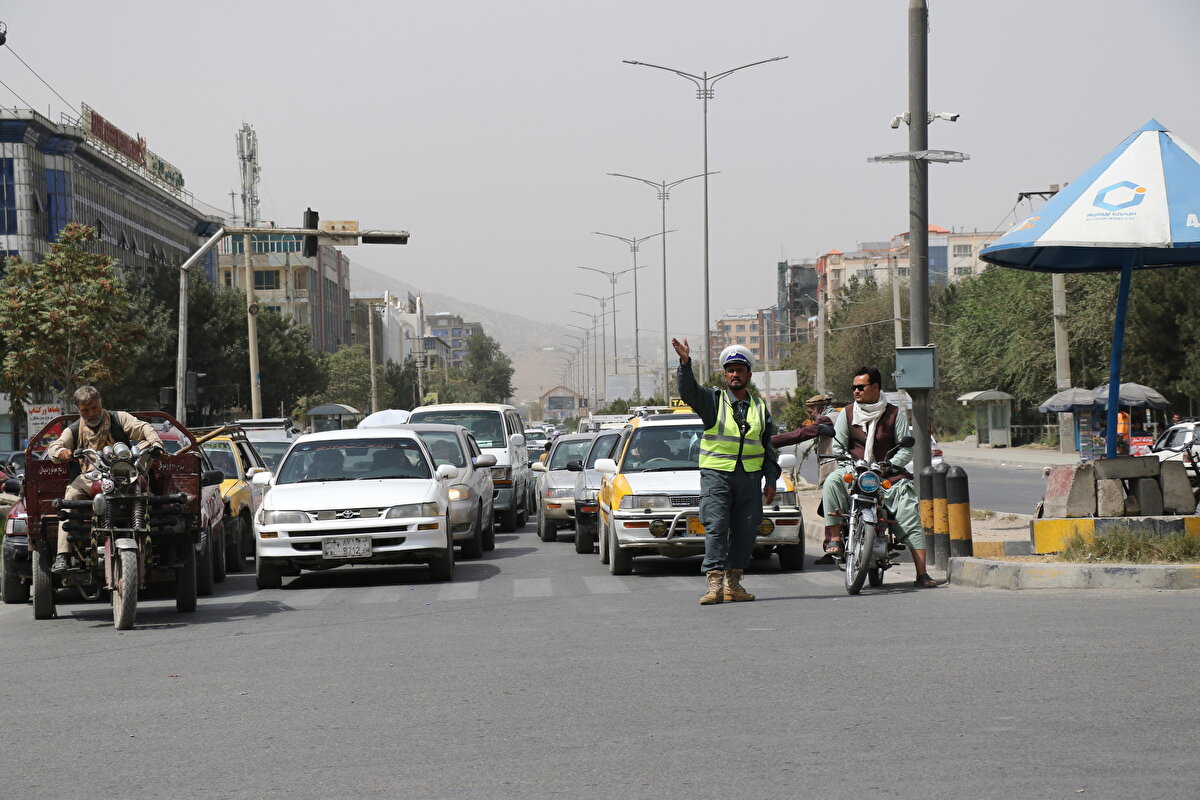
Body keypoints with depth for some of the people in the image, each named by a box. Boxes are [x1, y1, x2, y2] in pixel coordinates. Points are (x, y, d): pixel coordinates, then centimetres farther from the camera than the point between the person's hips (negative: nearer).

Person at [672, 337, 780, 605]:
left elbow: (768, 448, 19)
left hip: (750, 478, 4)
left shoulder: (760, 407, 16)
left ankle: (733, 584, 11)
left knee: (745, 533, 4)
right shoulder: (713, 400, 6)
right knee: (716, 528, -11)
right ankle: (715, 585, -15)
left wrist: (771, 480, 13)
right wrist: (685, 363, -29)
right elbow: (689, 391, -13)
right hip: (716, 475, -3)